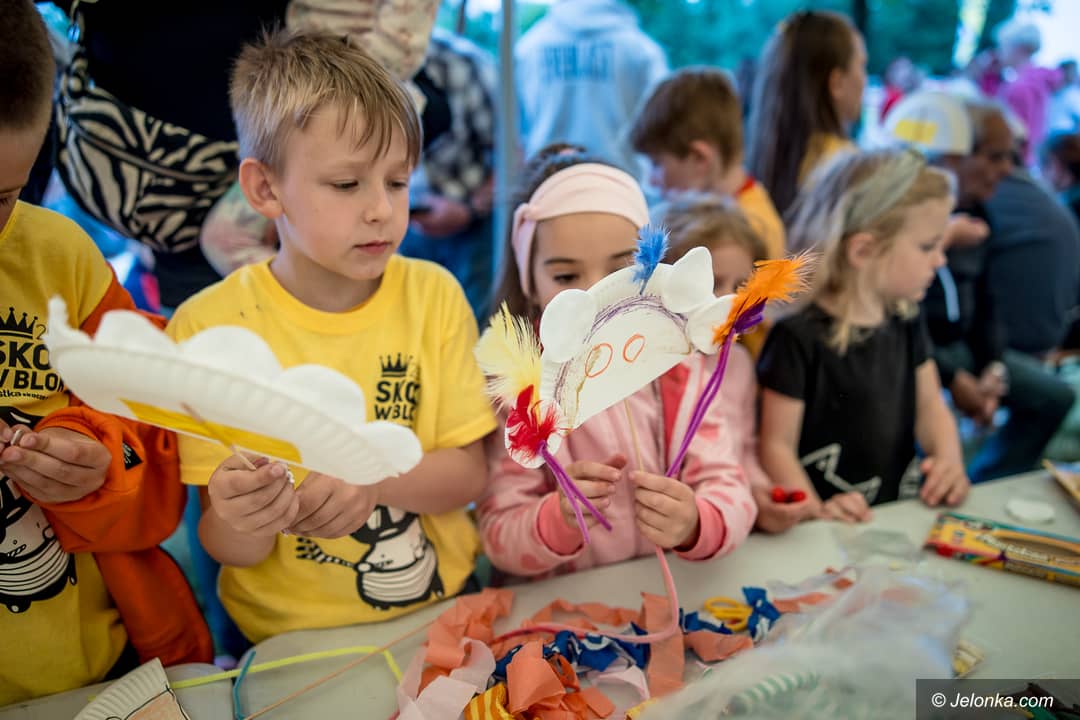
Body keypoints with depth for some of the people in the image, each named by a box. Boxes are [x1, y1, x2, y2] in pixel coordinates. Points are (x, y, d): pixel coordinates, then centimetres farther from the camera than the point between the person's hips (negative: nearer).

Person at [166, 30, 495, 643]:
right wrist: (243, 524, -26)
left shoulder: (434, 295, -3)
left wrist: (374, 479, -20)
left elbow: (469, 472, -2)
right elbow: (226, 548, -4)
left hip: (441, 610, 1)